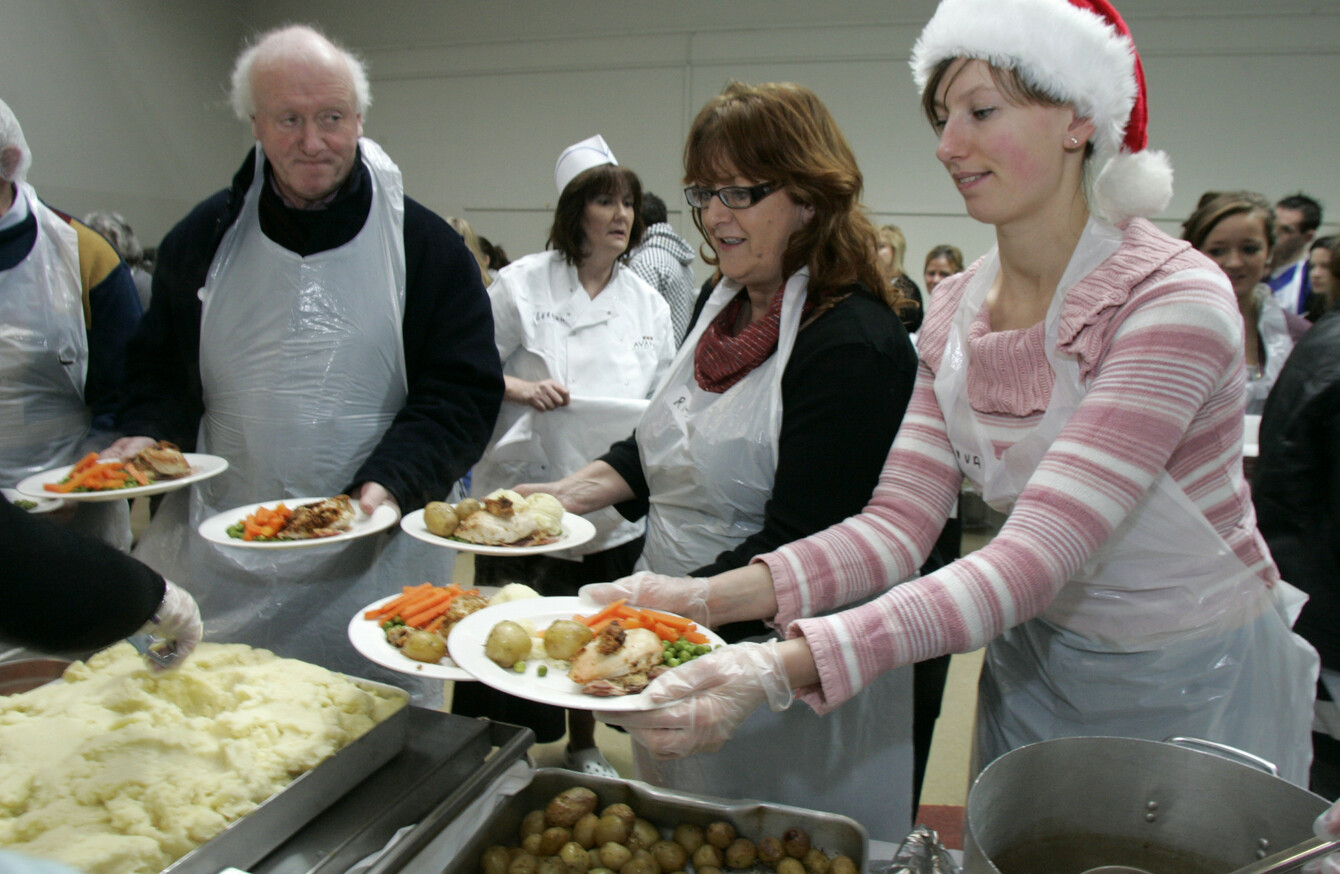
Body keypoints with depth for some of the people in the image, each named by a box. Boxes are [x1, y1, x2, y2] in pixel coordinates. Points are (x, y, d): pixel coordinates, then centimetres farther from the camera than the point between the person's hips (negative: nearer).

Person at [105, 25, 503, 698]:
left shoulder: (424, 245, -2)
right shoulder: (203, 237, 7)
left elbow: (464, 390, -4)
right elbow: (156, 366, 18)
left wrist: (392, 480, -17)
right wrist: (148, 433, -3)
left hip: (371, 562, -2)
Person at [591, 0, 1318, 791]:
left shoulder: (1175, 301, -25)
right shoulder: (957, 309, -5)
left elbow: (1035, 558, -35)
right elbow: (899, 523, -13)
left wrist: (785, 668, -45)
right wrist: (712, 596, -28)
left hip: (1192, 686, -5)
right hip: (1034, 664, 5)